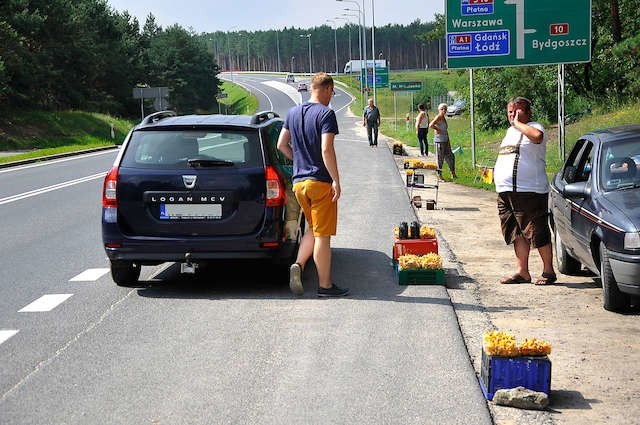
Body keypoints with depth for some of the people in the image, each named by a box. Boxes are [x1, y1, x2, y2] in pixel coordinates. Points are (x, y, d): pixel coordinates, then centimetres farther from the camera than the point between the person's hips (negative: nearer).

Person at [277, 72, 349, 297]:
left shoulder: (293, 113, 10)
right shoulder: (326, 114, -12)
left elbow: (282, 145, 15)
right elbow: (326, 150, -20)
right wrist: (336, 180, -17)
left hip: (299, 181, 7)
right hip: (321, 182, -7)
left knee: (313, 228, 20)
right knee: (322, 234, 0)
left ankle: (298, 265, 0)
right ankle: (325, 285, 5)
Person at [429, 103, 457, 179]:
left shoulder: (444, 118, 15)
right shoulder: (438, 117, -12)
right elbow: (431, 125, -29)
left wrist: (448, 142, 15)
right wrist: (437, 129, -14)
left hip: (445, 141, 9)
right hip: (439, 141, -9)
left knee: (450, 157, 14)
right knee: (440, 159, -2)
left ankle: (453, 174, 25)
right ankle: (439, 175, 6)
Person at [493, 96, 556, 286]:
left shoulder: (534, 127, -5)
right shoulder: (510, 131, 21)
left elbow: (537, 136, -31)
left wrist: (517, 123, -18)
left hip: (530, 191, -8)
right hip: (505, 192, 8)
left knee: (538, 234, -3)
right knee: (518, 234, 9)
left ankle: (548, 271, 6)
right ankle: (522, 272, 14)